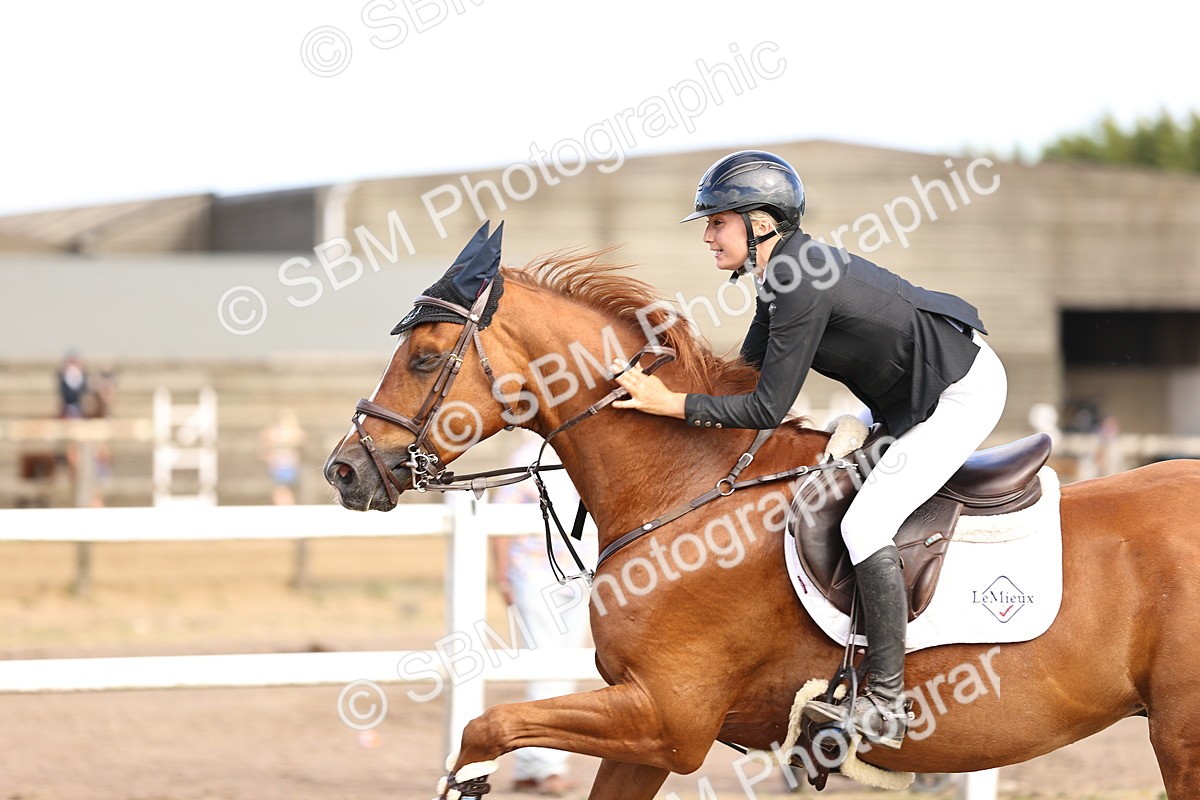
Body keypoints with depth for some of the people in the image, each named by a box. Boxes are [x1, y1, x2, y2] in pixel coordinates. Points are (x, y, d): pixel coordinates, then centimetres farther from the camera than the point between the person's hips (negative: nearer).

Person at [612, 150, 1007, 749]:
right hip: (913, 395, 11)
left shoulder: (802, 286, -25)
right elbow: (746, 368, 15)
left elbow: (767, 410, -24)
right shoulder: (781, 274, 5)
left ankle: (885, 706, -12)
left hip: (962, 398, -11)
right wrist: (662, 383, 8)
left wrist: (667, 403, -20)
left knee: (865, 525, -16)